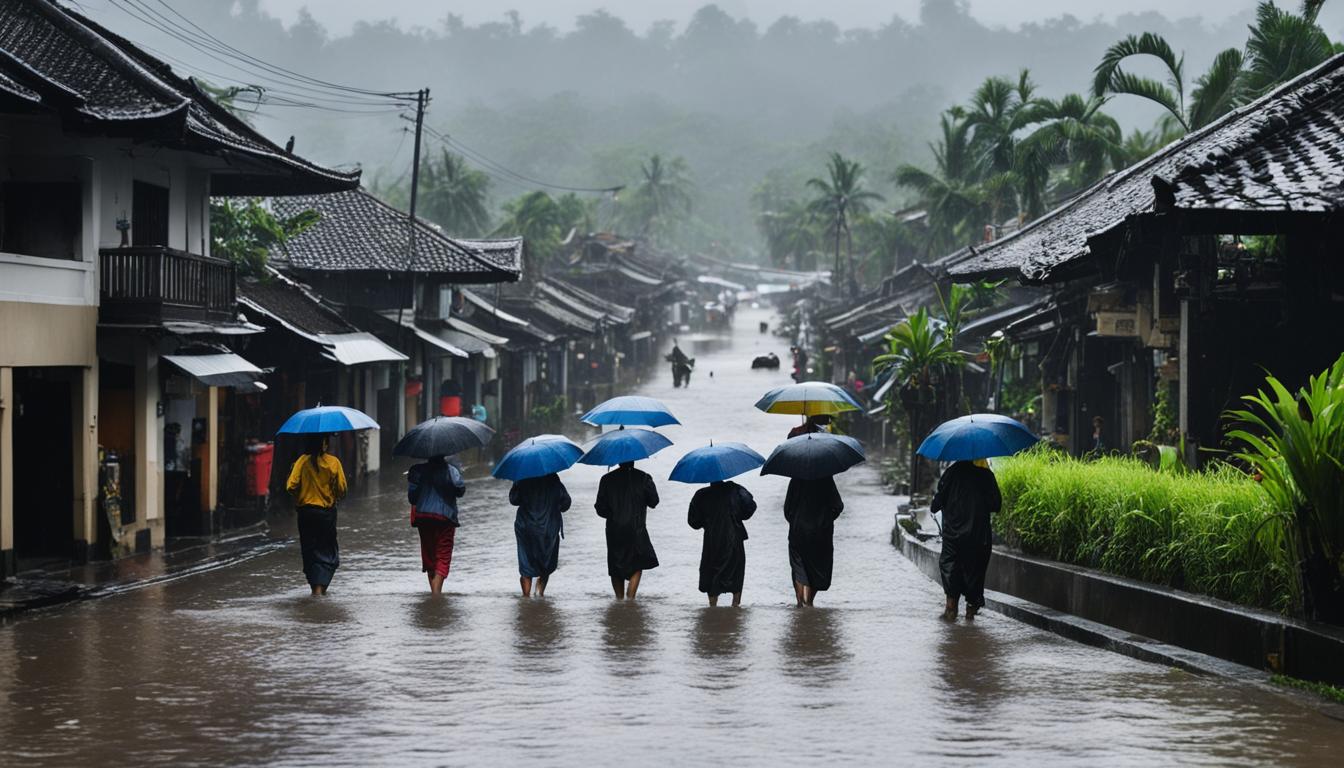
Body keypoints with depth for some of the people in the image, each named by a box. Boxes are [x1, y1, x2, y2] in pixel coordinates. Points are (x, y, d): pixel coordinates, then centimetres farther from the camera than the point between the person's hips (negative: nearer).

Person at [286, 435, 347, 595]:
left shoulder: (302, 461, -7)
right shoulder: (333, 462, -8)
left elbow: (291, 487, -12)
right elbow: (342, 489, -7)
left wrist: (299, 498, 8)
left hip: (305, 511, 1)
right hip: (327, 511, -1)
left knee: (309, 550, 12)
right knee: (328, 550, 9)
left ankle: (316, 586, 12)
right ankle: (321, 586, -4)